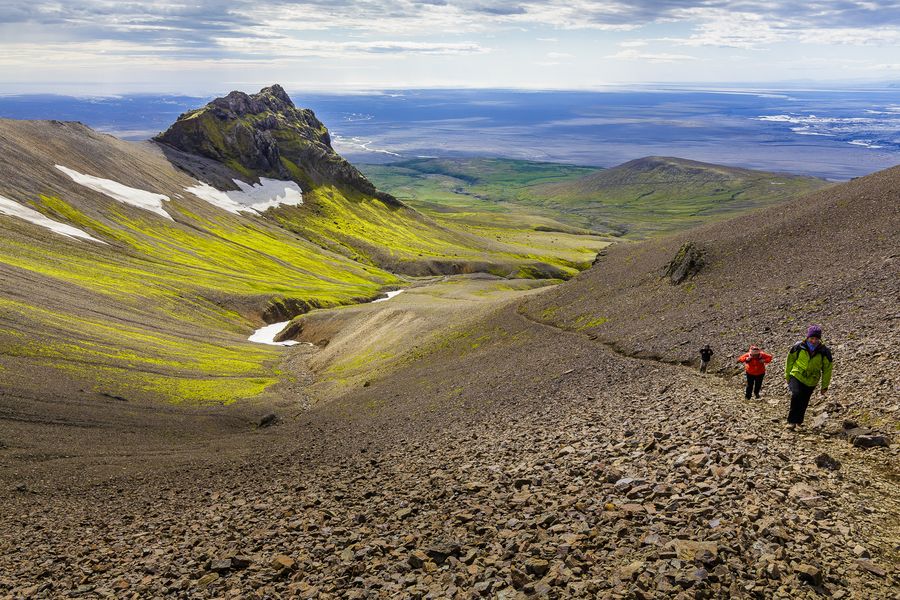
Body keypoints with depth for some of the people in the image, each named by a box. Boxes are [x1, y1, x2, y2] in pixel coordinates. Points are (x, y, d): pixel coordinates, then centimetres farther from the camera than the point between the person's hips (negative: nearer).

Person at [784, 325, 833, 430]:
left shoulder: (824, 352, -7)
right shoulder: (798, 347, -10)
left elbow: (827, 369, 4)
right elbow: (790, 361, 6)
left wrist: (825, 386, 7)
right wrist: (787, 376, 12)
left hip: (811, 381, 2)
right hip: (796, 376, -2)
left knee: (803, 403, 8)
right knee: (796, 395, -26)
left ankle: (799, 421, 33)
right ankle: (792, 421, -18)